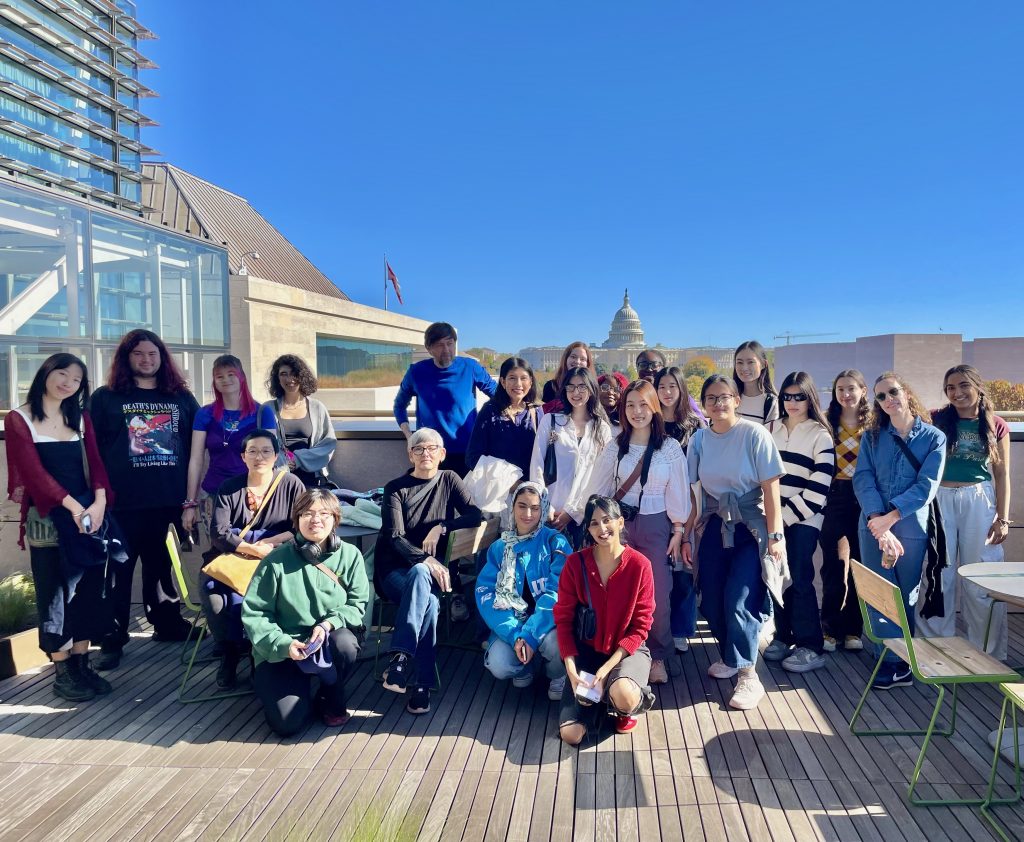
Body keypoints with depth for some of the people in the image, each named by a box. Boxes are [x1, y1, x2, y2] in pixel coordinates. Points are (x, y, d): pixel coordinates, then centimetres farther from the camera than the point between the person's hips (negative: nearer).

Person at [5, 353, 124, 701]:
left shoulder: (80, 418, 12)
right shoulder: (19, 419, -3)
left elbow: (95, 463, 3)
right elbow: (34, 471, -14)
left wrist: (99, 503, -14)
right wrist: (72, 506, -23)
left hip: (88, 512, 5)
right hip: (47, 518, -4)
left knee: (89, 590, 7)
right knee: (55, 592, 3)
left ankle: (82, 663, 19)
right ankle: (62, 671, 13)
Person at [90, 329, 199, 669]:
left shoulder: (182, 397, 9)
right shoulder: (105, 398, 4)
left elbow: (197, 447, 12)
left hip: (171, 500, 2)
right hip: (122, 502, -2)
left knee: (162, 565, 15)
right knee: (118, 570, 4)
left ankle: (167, 623, 29)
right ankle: (112, 639, 13)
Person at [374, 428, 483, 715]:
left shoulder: (449, 480, 9)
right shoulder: (396, 489, 1)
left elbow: (476, 515, 0)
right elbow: (394, 538, -10)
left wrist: (441, 527, -13)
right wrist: (426, 559, -26)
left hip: (433, 568, 1)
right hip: (396, 569, -1)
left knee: (419, 574, -36)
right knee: (429, 601, -34)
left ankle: (401, 657, -38)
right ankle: (422, 684, -33)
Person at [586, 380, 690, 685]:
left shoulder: (670, 447, -1)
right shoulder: (615, 447, 4)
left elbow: (678, 492, 0)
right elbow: (599, 489, 6)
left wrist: (678, 532, -2)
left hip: (656, 526, -1)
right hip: (621, 523, 2)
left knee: (658, 594, -2)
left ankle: (658, 657, 15)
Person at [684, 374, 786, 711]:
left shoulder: (755, 434, -11)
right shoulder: (699, 439, 0)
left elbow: (770, 488, -11)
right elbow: (691, 491, 2)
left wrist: (775, 535, -12)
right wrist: (685, 535, 2)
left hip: (751, 527, -4)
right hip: (715, 526, 4)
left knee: (739, 600, -12)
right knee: (712, 600, 6)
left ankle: (748, 675, 2)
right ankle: (729, 656, 30)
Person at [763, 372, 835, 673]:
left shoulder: (820, 435, -4)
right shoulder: (774, 429, 12)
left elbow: (818, 489, -10)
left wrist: (786, 515, -11)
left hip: (803, 520, -4)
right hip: (773, 518, 5)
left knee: (800, 580, -6)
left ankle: (811, 646, 4)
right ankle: (783, 636, 19)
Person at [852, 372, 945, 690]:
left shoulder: (934, 437, 1)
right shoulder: (872, 436, 5)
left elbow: (926, 485, -10)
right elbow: (863, 479, -6)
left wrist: (890, 517, -20)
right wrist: (878, 523, -20)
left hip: (912, 527, -1)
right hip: (874, 526, 1)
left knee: (906, 596, 10)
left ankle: (899, 658, 28)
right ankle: (898, 665, 10)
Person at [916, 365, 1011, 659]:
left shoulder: (996, 426, 4)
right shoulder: (937, 420, 0)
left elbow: (1001, 474, 5)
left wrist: (1003, 518, 1)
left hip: (980, 501, 1)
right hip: (941, 500, 0)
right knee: (939, 575, 6)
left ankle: (988, 651, 19)